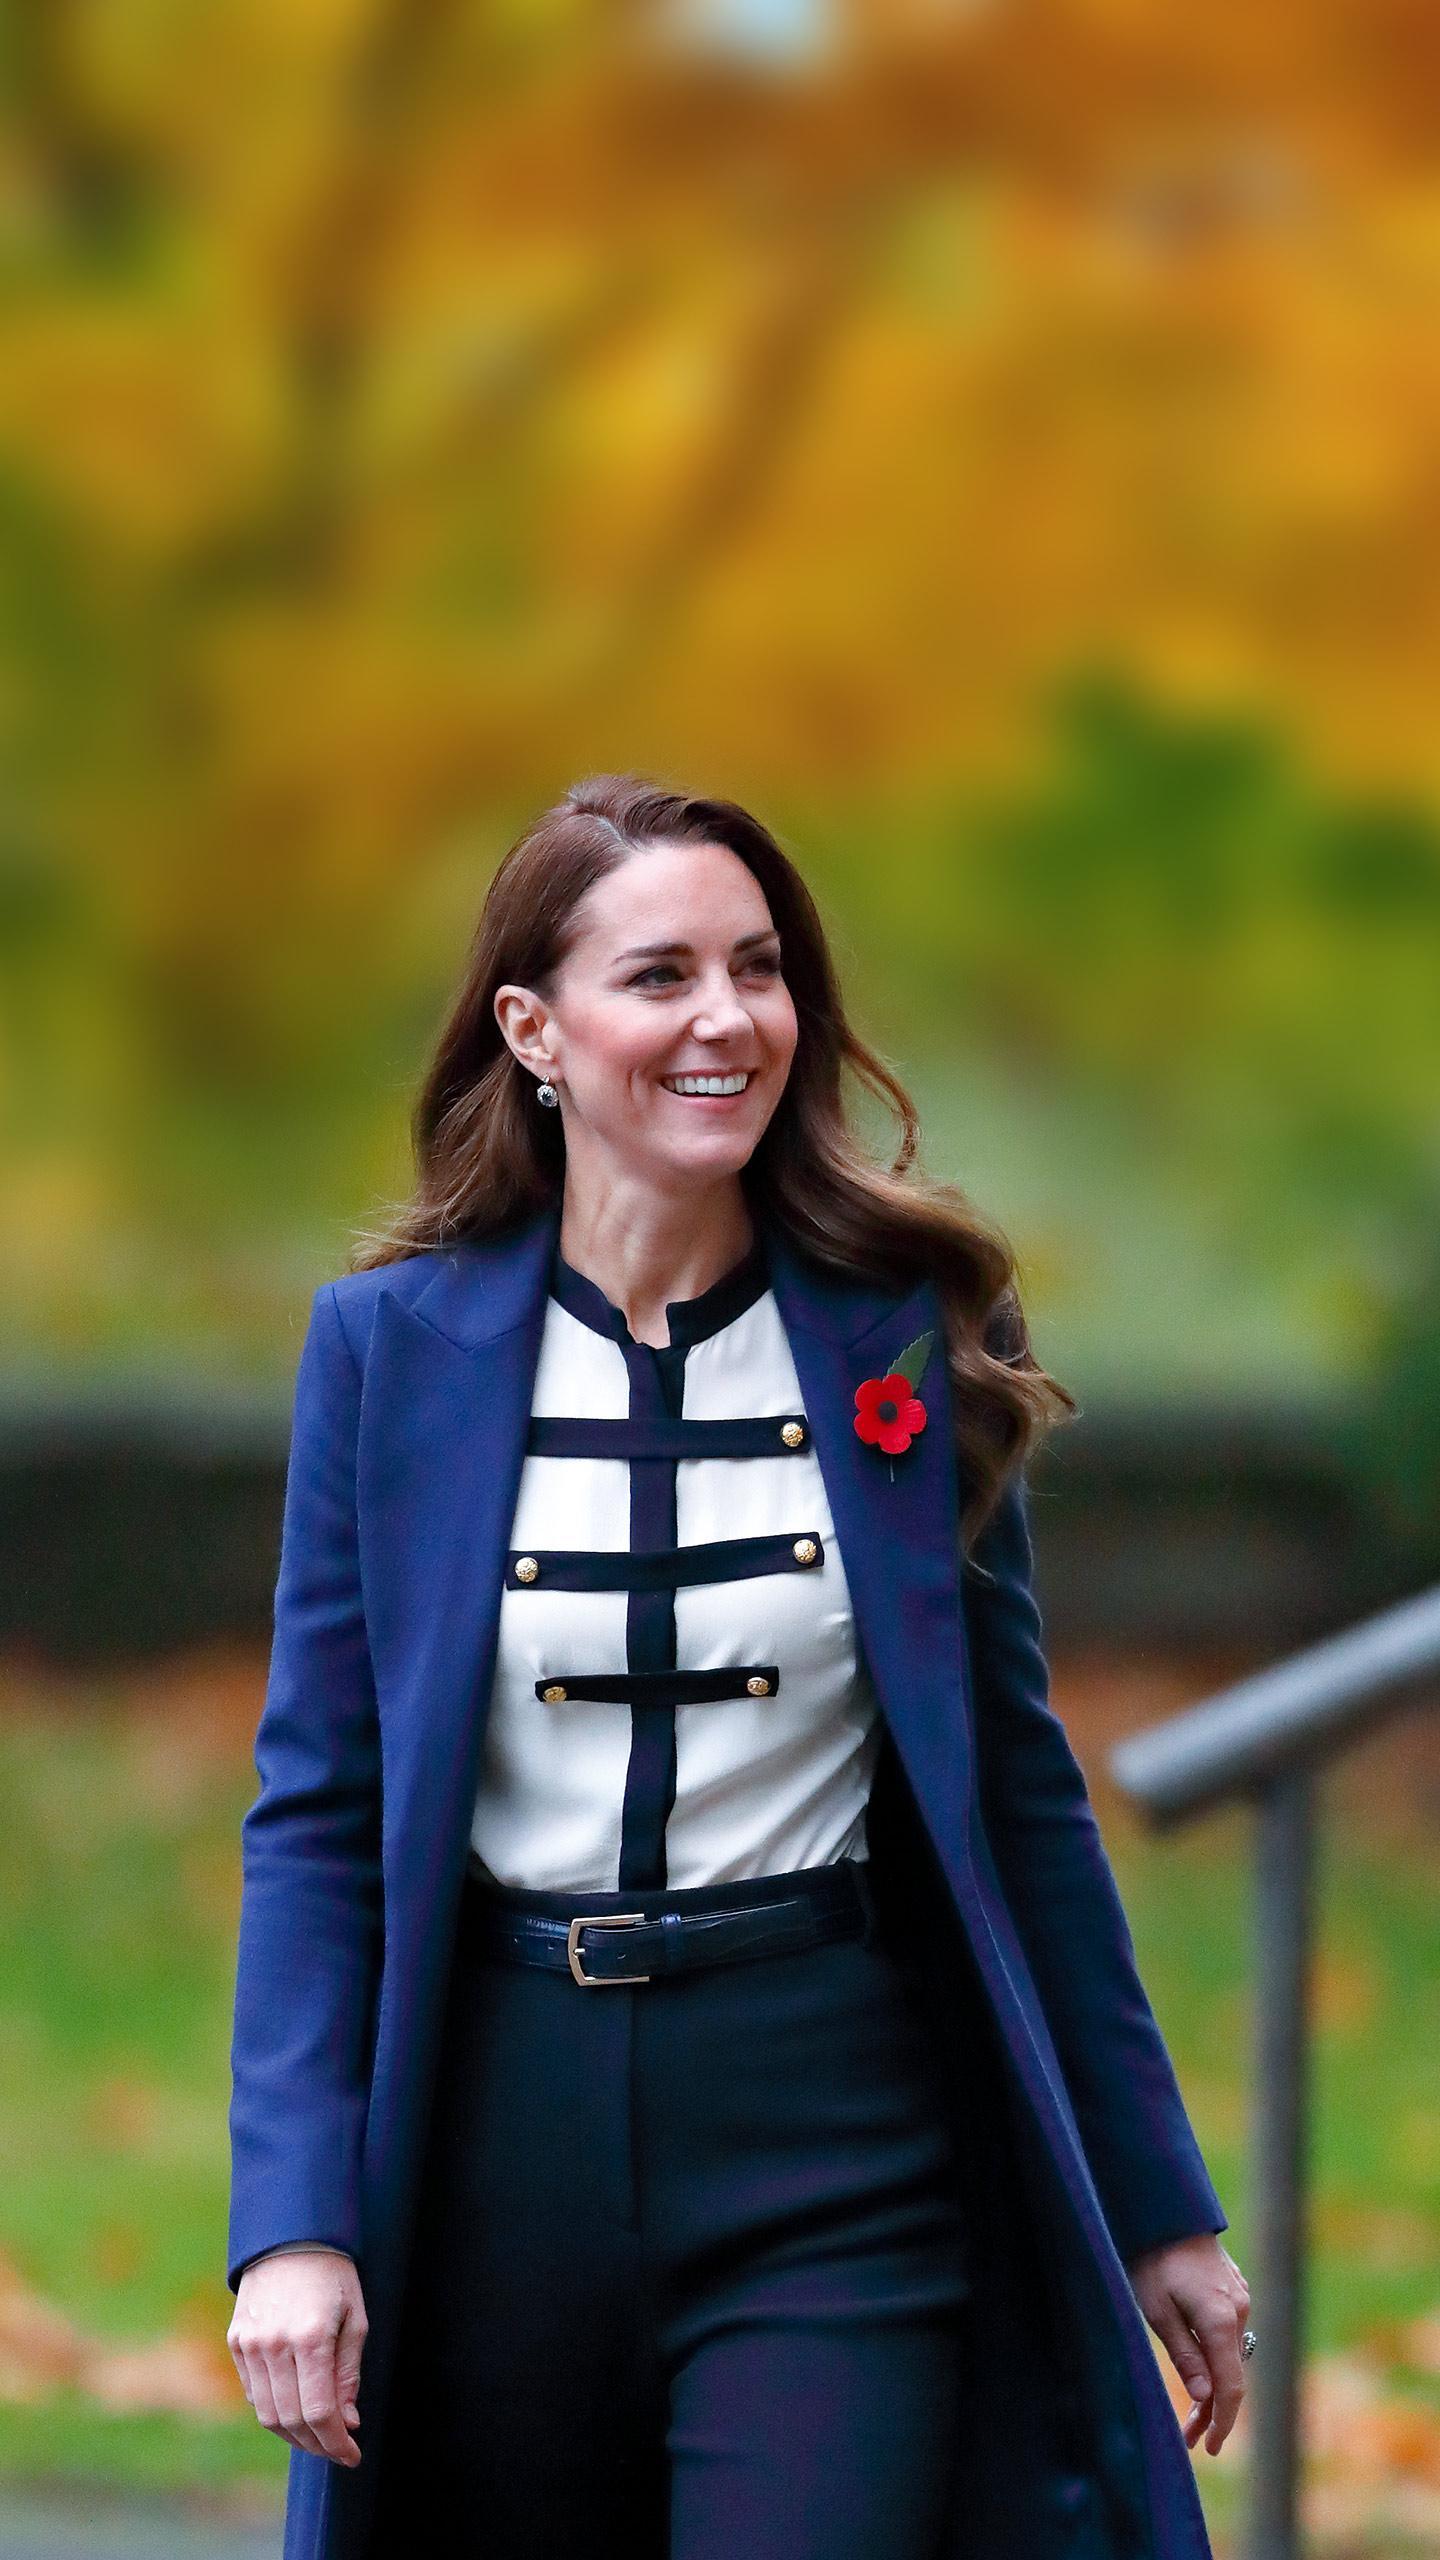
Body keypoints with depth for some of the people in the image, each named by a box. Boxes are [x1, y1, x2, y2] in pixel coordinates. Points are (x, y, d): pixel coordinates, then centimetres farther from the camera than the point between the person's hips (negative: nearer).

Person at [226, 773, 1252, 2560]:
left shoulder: (910, 1333, 2)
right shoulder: (393, 1343, 1)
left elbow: (1017, 1789, 7)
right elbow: (320, 1813, 1)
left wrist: (1158, 2208, 7)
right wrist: (293, 2222, -9)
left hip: (834, 2143, -1)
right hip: (498, 2129, 1)